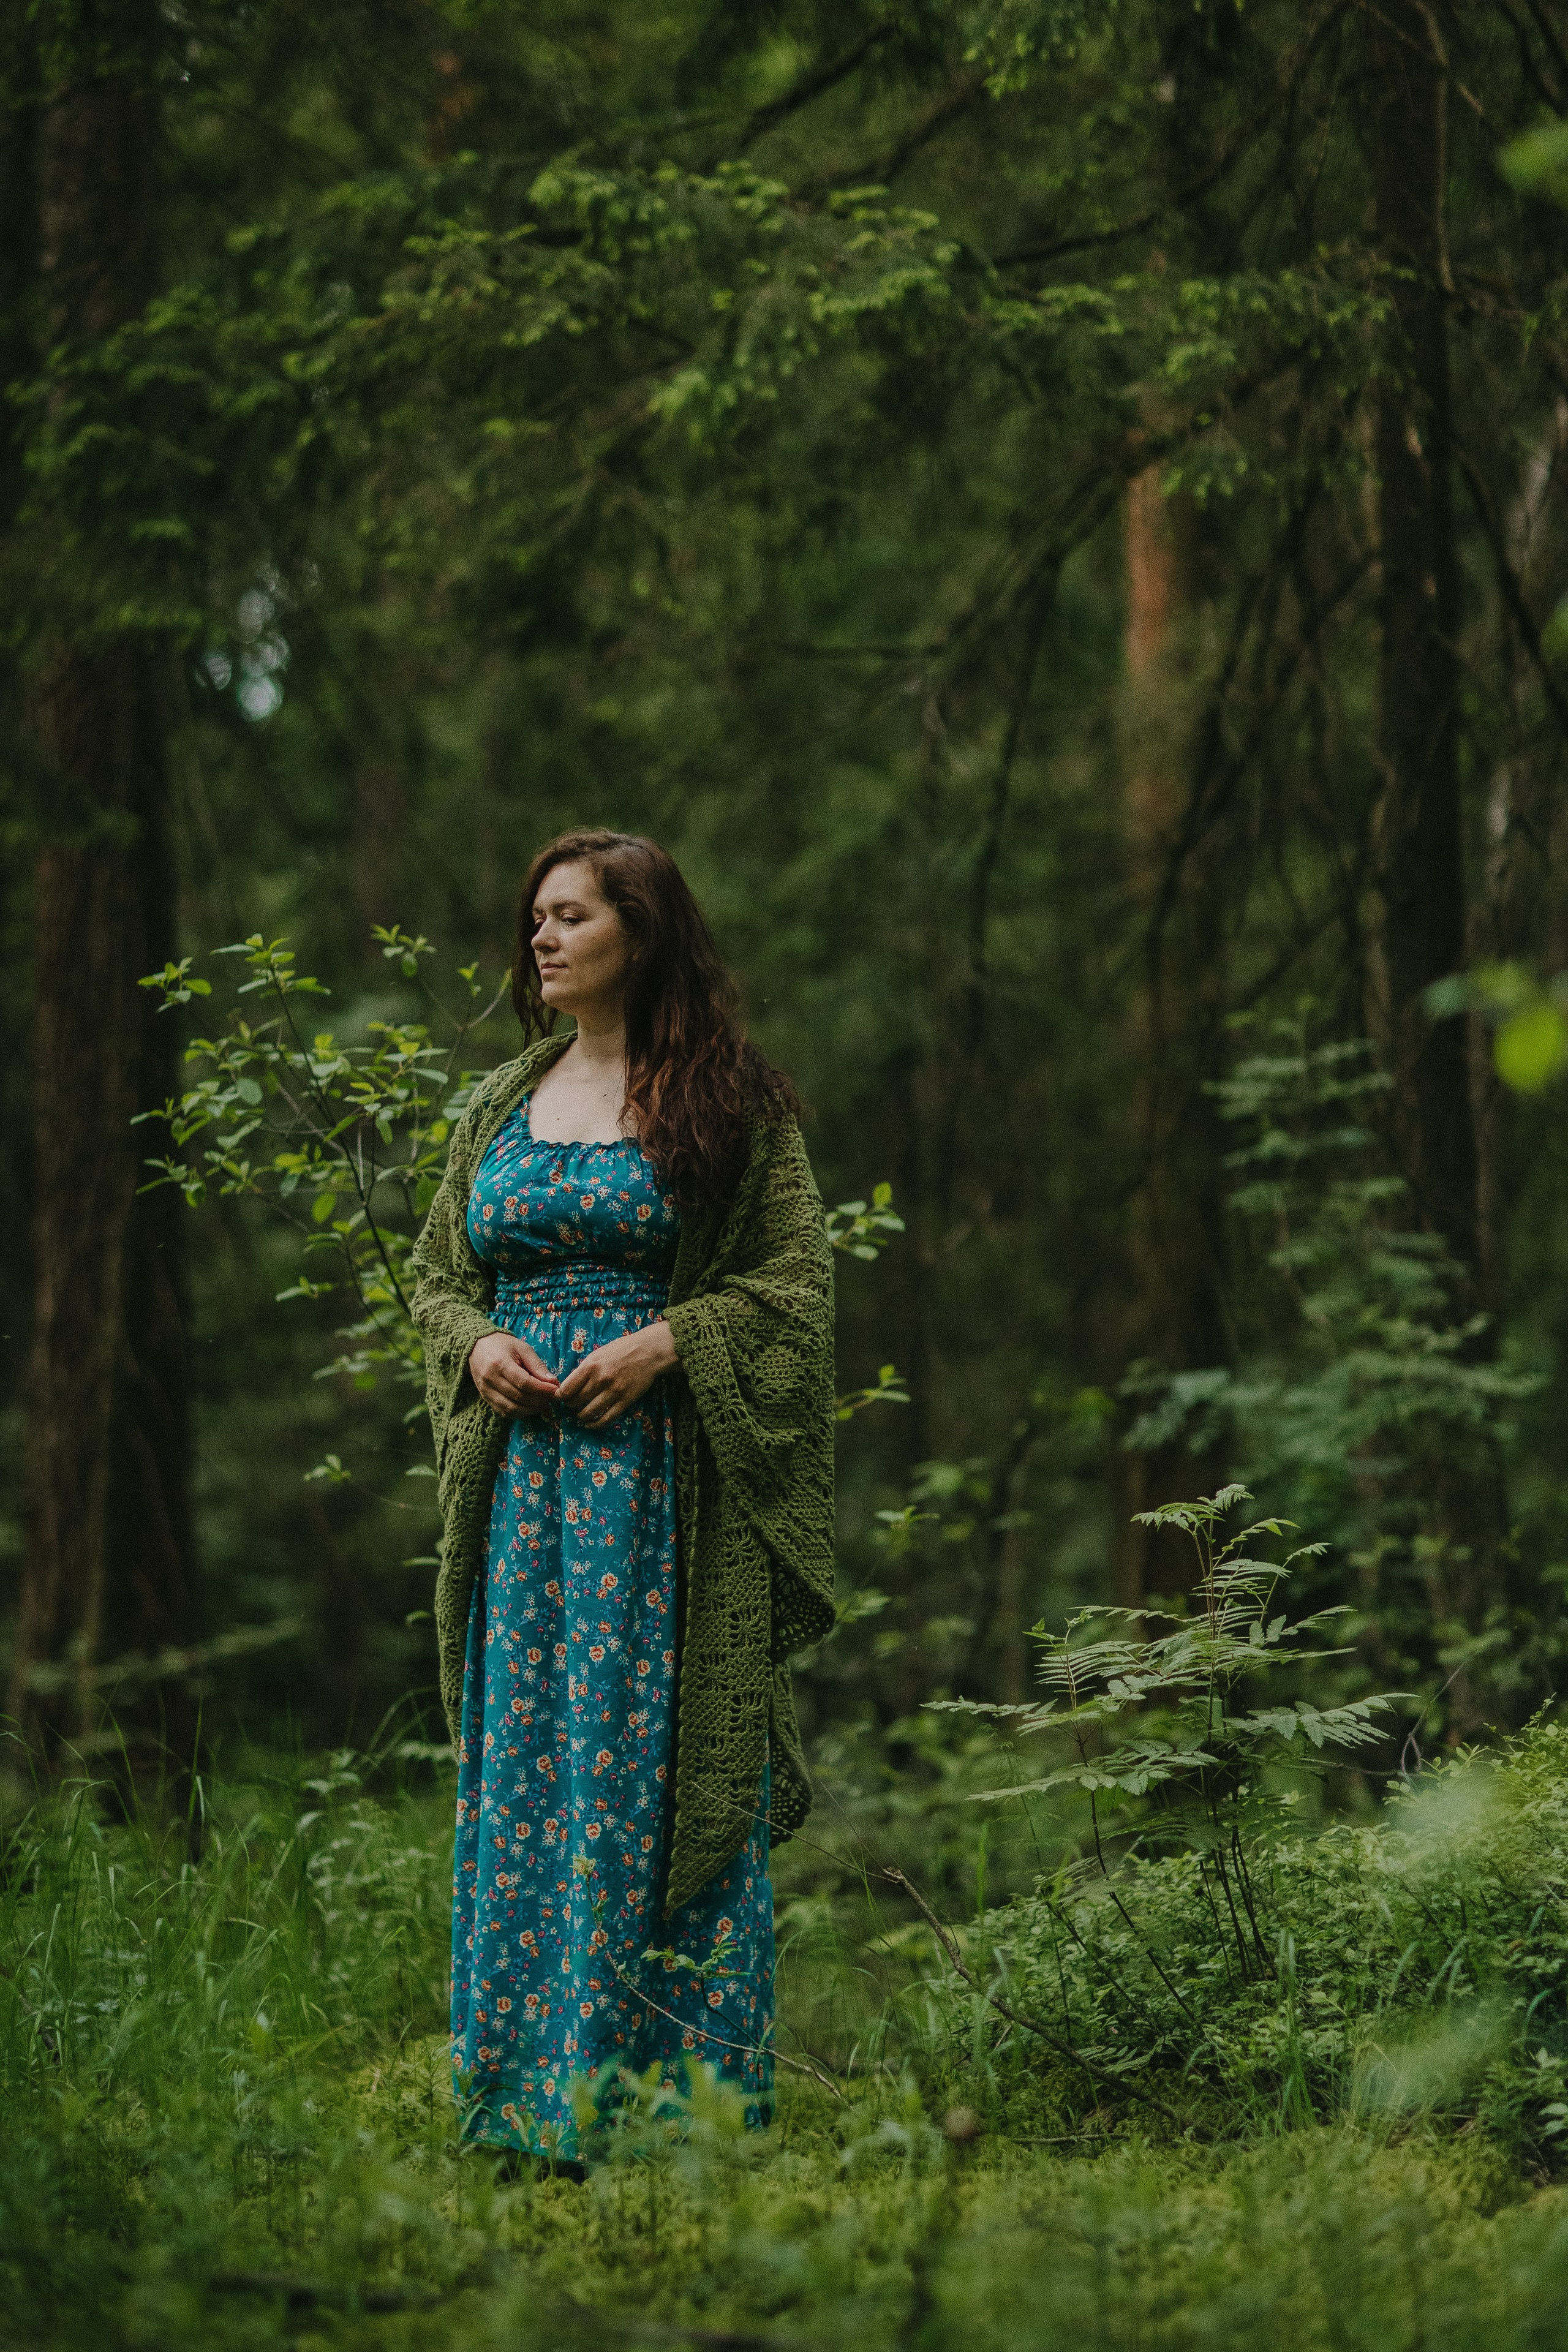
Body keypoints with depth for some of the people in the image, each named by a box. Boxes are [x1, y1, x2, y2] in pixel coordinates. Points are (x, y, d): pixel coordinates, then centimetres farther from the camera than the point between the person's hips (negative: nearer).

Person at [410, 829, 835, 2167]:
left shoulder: (727, 1103, 0)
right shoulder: (502, 1105, 15)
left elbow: (798, 1279, -3)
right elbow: (439, 1273, 19)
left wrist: (666, 1342, -15)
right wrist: (478, 1344, -2)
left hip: (662, 1467, -5)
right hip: (522, 1463, 5)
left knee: (649, 1750, -7)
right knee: (520, 1755, 3)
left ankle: (670, 2092, -1)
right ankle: (521, 2091, 9)